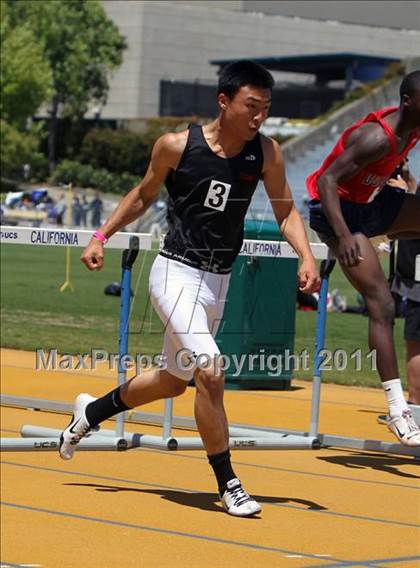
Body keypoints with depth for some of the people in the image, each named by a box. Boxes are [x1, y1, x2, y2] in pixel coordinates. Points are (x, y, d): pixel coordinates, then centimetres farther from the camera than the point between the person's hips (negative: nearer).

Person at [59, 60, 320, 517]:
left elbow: (286, 211, 3)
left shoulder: (266, 152, -6)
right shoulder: (176, 146, -12)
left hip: (218, 282, 5)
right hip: (177, 273, -5)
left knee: (175, 380, 19)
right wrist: (102, 236, 4)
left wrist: (306, 257, -13)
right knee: (211, 373, -20)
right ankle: (227, 484, -7)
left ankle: (91, 412, 45)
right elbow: (144, 195, 6)